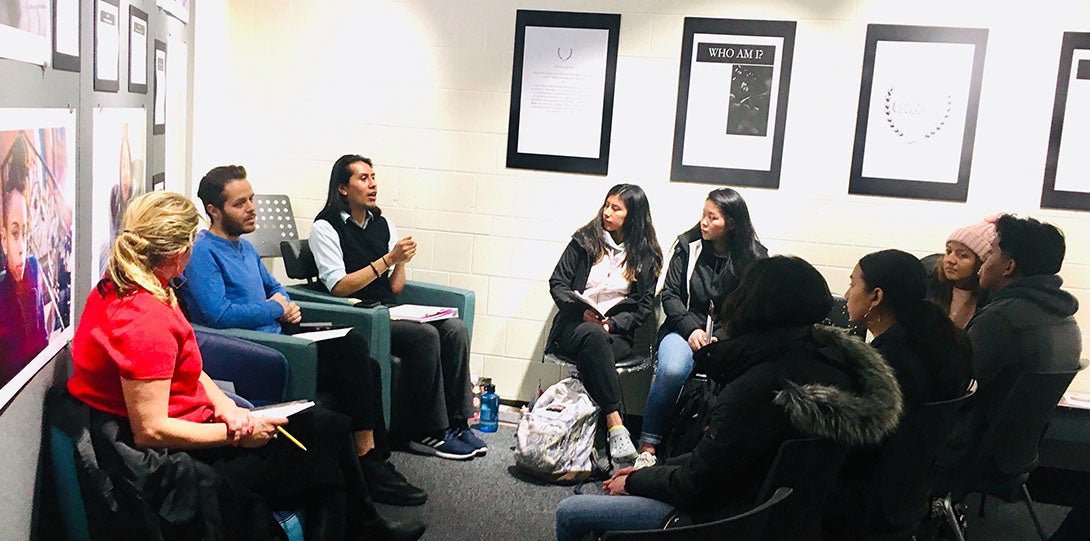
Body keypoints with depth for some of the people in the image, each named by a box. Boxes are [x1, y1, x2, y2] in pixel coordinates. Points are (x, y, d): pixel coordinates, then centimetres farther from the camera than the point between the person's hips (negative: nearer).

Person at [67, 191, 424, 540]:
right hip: (168, 461, -10)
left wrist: (225, 406, -5)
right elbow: (151, 431, -27)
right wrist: (235, 434, -17)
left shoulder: (121, 288, 3)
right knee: (324, 470, -5)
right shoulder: (145, 321, -29)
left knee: (330, 426, 11)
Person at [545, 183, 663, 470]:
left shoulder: (646, 256, 10)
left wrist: (613, 323, -12)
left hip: (616, 332, 0)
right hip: (574, 325, 0)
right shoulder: (585, 241, 10)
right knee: (592, 336, -38)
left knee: (593, 352, -37)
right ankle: (616, 425, -48)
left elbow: (644, 306, 6)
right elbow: (557, 283, 7)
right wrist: (582, 311, -10)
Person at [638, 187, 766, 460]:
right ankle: (648, 444, -20)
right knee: (671, 370, -33)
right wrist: (691, 329, -10)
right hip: (686, 329, 1)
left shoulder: (754, 258, 3)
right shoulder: (689, 246, 6)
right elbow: (670, 294, 5)